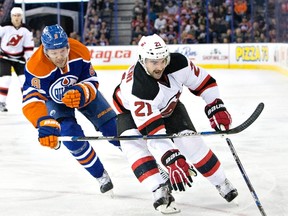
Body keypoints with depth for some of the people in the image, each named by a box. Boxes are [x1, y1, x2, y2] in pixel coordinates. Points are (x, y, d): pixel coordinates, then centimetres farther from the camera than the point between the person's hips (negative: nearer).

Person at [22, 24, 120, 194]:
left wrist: (82, 93, -45)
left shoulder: (80, 52, -30)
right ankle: (102, 177, -1)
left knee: (113, 127, -3)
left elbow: (91, 82, -21)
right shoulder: (36, 67, -39)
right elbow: (32, 101, -47)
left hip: (81, 91, 2)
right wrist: (45, 125, -63)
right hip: (53, 100, -2)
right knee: (72, 137, -21)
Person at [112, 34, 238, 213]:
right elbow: (153, 133, -48)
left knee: (190, 142, -11)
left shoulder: (178, 64, -32)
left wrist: (216, 108, -20)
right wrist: (172, 160, -53)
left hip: (169, 106, 3)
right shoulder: (137, 86, -44)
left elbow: (203, 81, -12)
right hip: (132, 110, -3)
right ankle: (160, 192, -30)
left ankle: (223, 184, 9)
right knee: (133, 143, -30)